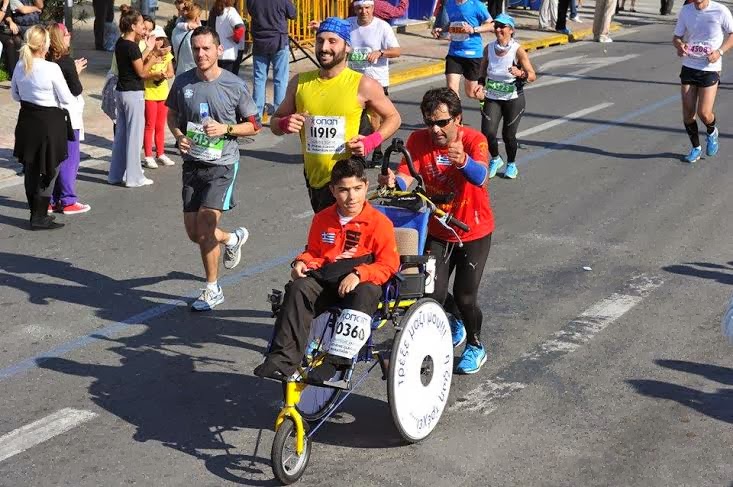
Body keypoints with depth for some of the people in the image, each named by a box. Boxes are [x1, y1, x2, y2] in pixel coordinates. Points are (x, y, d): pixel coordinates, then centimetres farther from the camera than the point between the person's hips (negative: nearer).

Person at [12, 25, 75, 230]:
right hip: (49, 122, -6)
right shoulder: (51, 68, -19)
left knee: (30, 168, 15)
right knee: (48, 171, 3)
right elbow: (67, 99, -13)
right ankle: (39, 217, 4)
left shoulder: (20, 66, -1)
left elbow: (15, 95, 12)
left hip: (27, 119, 7)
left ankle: (37, 212, 25)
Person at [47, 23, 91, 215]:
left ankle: (52, 200, 19)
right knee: (70, 159, 0)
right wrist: (77, 72, 1)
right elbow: (76, 90, -14)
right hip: (68, 116, -7)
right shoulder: (66, 62, -16)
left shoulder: (48, 61, 4)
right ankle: (68, 201, 4)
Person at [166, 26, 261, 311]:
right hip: (192, 162, 5)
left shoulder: (235, 86, -8)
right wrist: (178, 136, -4)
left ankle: (212, 290, 6)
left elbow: (253, 126, 0)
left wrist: (225, 129, -17)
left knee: (204, 228, -12)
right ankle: (233, 239, 41)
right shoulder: (183, 82, 0)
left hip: (222, 163, -4)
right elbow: (172, 115, 17)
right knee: (193, 232, 8)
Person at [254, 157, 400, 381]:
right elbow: (313, 252, 24)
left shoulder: (379, 222, -2)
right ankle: (283, 359, -33)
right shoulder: (322, 219, 13)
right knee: (298, 289, -27)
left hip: (363, 281, -4)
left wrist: (359, 274, -23)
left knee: (363, 295, -39)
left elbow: (388, 264, -7)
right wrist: (302, 262, -1)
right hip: (326, 278, 4)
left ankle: (334, 361, -41)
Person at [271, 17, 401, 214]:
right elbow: (274, 122, 13)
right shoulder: (300, 82, 3)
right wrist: (284, 124, -11)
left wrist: (371, 141, -13)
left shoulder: (363, 85, -8)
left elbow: (393, 118, 5)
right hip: (313, 176, 5)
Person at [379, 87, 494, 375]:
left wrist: (463, 161, -65)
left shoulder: (474, 140, -23)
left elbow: (480, 177, -42)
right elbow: (405, 178, -23)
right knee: (433, 293, -1)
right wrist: (393, 181, -47)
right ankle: (456, 321, 36)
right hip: (437, 231, 3)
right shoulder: (418, 140, -12)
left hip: (474, 232, -3)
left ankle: (475, 346, 24)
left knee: (465, 297, -6)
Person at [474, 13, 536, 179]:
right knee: (487, 132, -11)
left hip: (513, 98, -3)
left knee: (508, 135, 0)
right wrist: (481, 86, -7)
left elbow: (532, 75, -15)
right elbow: (482, 72, 11)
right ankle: (495, 159, 20)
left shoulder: (518, 50, -12)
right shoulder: (489, 48, -1)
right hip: (492, 97, 3)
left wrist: (520, 74, -35)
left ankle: (511, 164, 30)